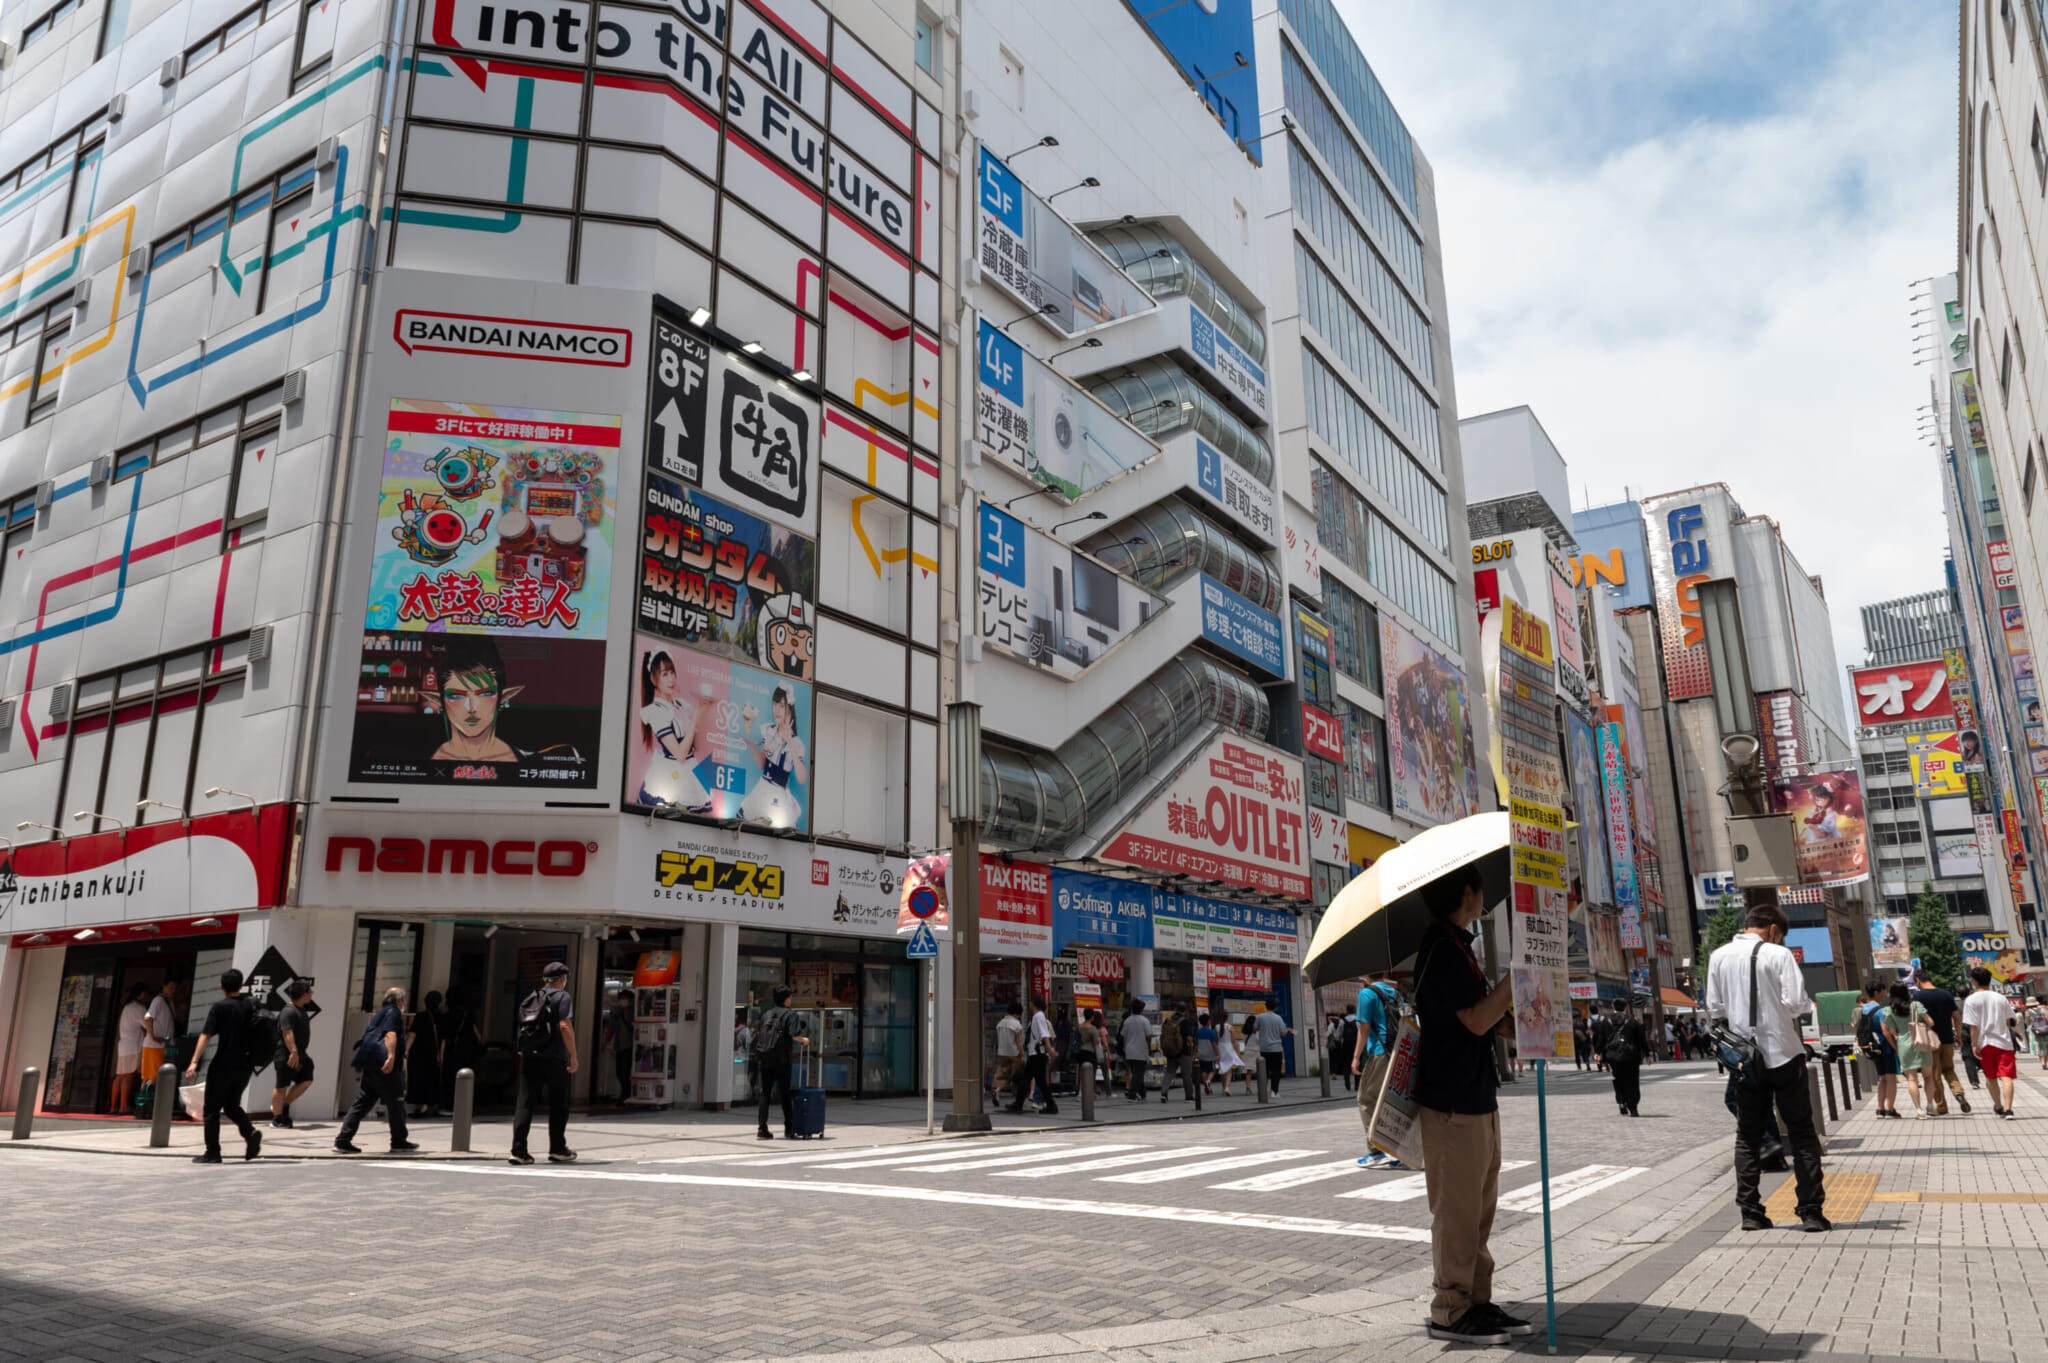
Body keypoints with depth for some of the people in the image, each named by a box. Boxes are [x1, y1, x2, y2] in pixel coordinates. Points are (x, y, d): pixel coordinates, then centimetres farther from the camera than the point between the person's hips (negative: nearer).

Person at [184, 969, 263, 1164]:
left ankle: (213, 1153, 6)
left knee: (212, 1110, 6)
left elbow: (206, 1035, -15)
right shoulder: (251, 1007, 8)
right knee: (232, 1105, 18)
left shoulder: (220, 1007, -7)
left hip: (223, 1065, -5)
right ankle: (250, 1132, -6)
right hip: (244, 1066, 5)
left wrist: (194, 1062, -20)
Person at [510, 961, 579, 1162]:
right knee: (558, 1104, 6)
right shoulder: (562, 997, -3)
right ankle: (557, 1149, 10)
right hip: (553, 1057, -5)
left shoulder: (529, 999, 18)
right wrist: (573, 1056, -13)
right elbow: (565, 1026, -14)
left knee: (524, 1103, 2)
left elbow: (523, 1029, 21)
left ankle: (518, 1149, -6)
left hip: (528, 1057, 5)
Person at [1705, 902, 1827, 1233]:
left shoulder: (1719, 956, 4)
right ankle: (1812, 1211, 6)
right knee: (1801, 1133, 7)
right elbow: (1795, 1002, -14)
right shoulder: (1779, 954, -7)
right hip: (1783, 1053, -3)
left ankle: (1750, 1212, 8)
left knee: (1748, 1136, 10)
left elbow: (1714, 1009, 5)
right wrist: (1809, 1005, 8)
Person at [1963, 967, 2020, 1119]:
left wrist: (1974, 1045, -5)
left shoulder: (1971, 1000, -6)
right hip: (2004, 1041, 1)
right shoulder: (2001, 998, 4)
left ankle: (1998, 1107, 27)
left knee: (1991, 1078, 15)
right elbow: (2008, 1022, 13)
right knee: (2006, 1076, -6)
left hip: (1985, 1043, -1)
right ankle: (2007, 1109, -18)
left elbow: (1973, 1026, -10)